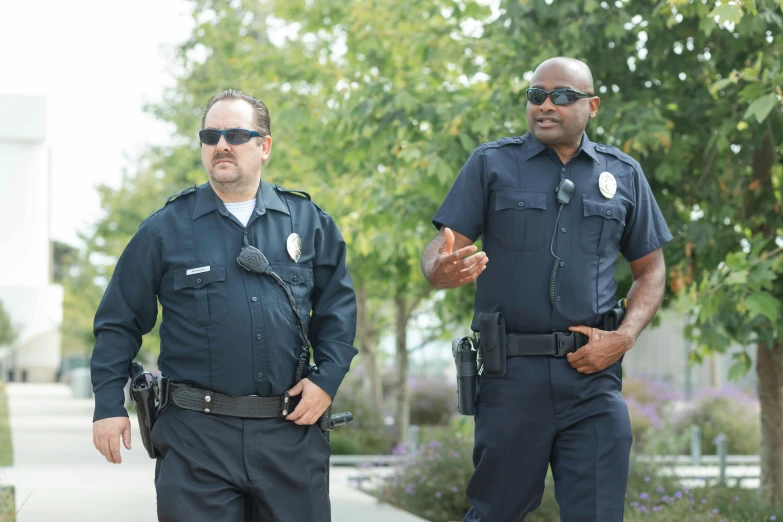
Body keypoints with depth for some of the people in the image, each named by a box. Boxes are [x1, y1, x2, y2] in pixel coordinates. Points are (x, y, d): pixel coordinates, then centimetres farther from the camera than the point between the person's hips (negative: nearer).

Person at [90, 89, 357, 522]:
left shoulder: (308, 222, 8)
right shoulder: (166, 228, 4)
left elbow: (338, 307, 13)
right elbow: (119, 321, 7)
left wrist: (327, 377, 0)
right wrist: (108, 405, 0)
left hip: (291, 430, 2)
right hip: (196, 436, -2)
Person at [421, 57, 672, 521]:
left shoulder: (624, 175, 10)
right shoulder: (492, 164, 4)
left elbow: (650, 269, 14)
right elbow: (440, 252, -2)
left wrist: (624, 338, -2)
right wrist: (442, 270, -27)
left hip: (593, 373, 1)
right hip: (512, 374, -1)